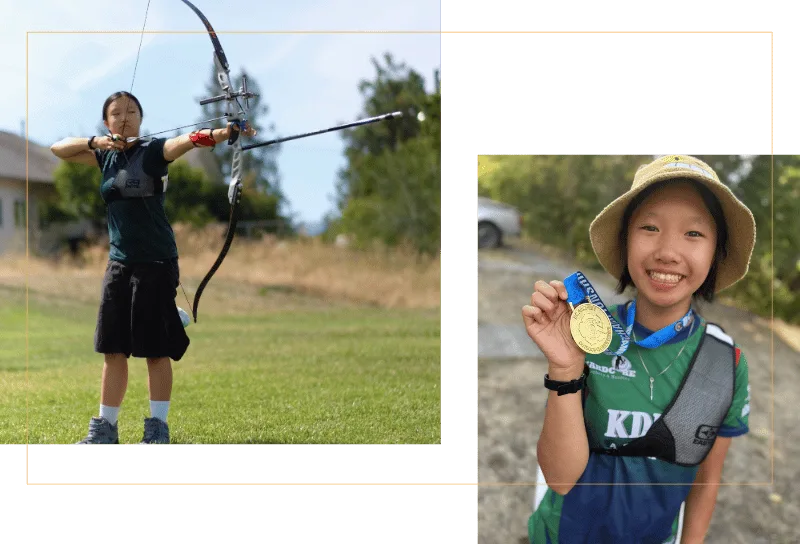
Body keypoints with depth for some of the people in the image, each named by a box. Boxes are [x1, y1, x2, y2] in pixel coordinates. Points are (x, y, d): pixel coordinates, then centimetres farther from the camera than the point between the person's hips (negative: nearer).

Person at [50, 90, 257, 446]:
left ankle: (158, 428, 9)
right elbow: (58, 149, 15)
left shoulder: (152, 151, -8)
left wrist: (225, 132, -46)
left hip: (155, 262, -6)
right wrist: (95, 142, -3)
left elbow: (187, 140, -27)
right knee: (113, 348, 9)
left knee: (156, 349, -1)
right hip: (119, 261, 6)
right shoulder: (107, 156, 10)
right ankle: (105, 428, 17)